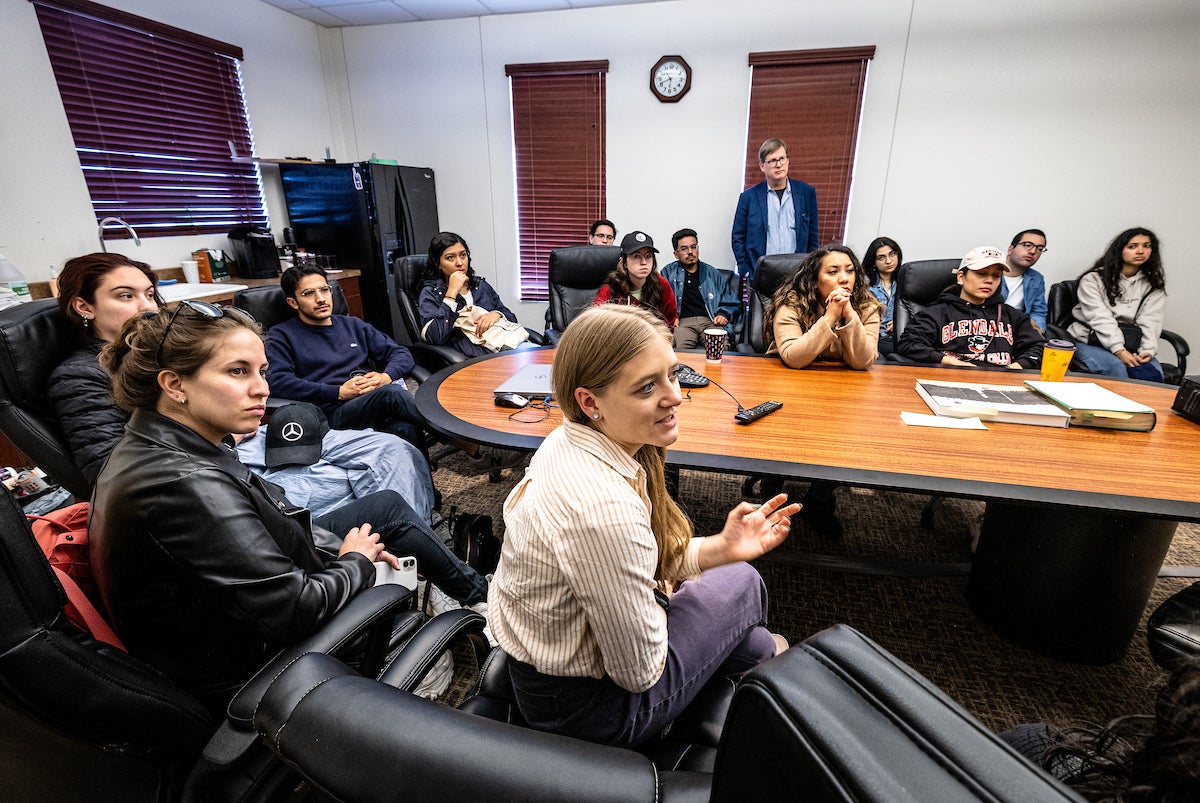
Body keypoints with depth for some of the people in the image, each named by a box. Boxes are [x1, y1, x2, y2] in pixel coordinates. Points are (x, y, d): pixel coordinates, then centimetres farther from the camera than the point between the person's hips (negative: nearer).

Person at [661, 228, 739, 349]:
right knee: (680, 348, -36)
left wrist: (724, 314, 7)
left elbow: (730, 301, 27)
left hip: (711, 321, 2)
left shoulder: (713, 274, 26)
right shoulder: (668, 272, 21)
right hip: (682, 321, -1)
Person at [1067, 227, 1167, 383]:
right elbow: (1100, 318, -14)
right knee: (1115, 367, -33)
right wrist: (1118, 350, -23)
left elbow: (1150, 320, 1)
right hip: (1089, 340, -4)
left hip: (1128, 343, 4)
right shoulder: (1093, 279, -4)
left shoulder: (1154, 284, 11)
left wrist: (1148, 350, -17)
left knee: (1154, 373, -25)